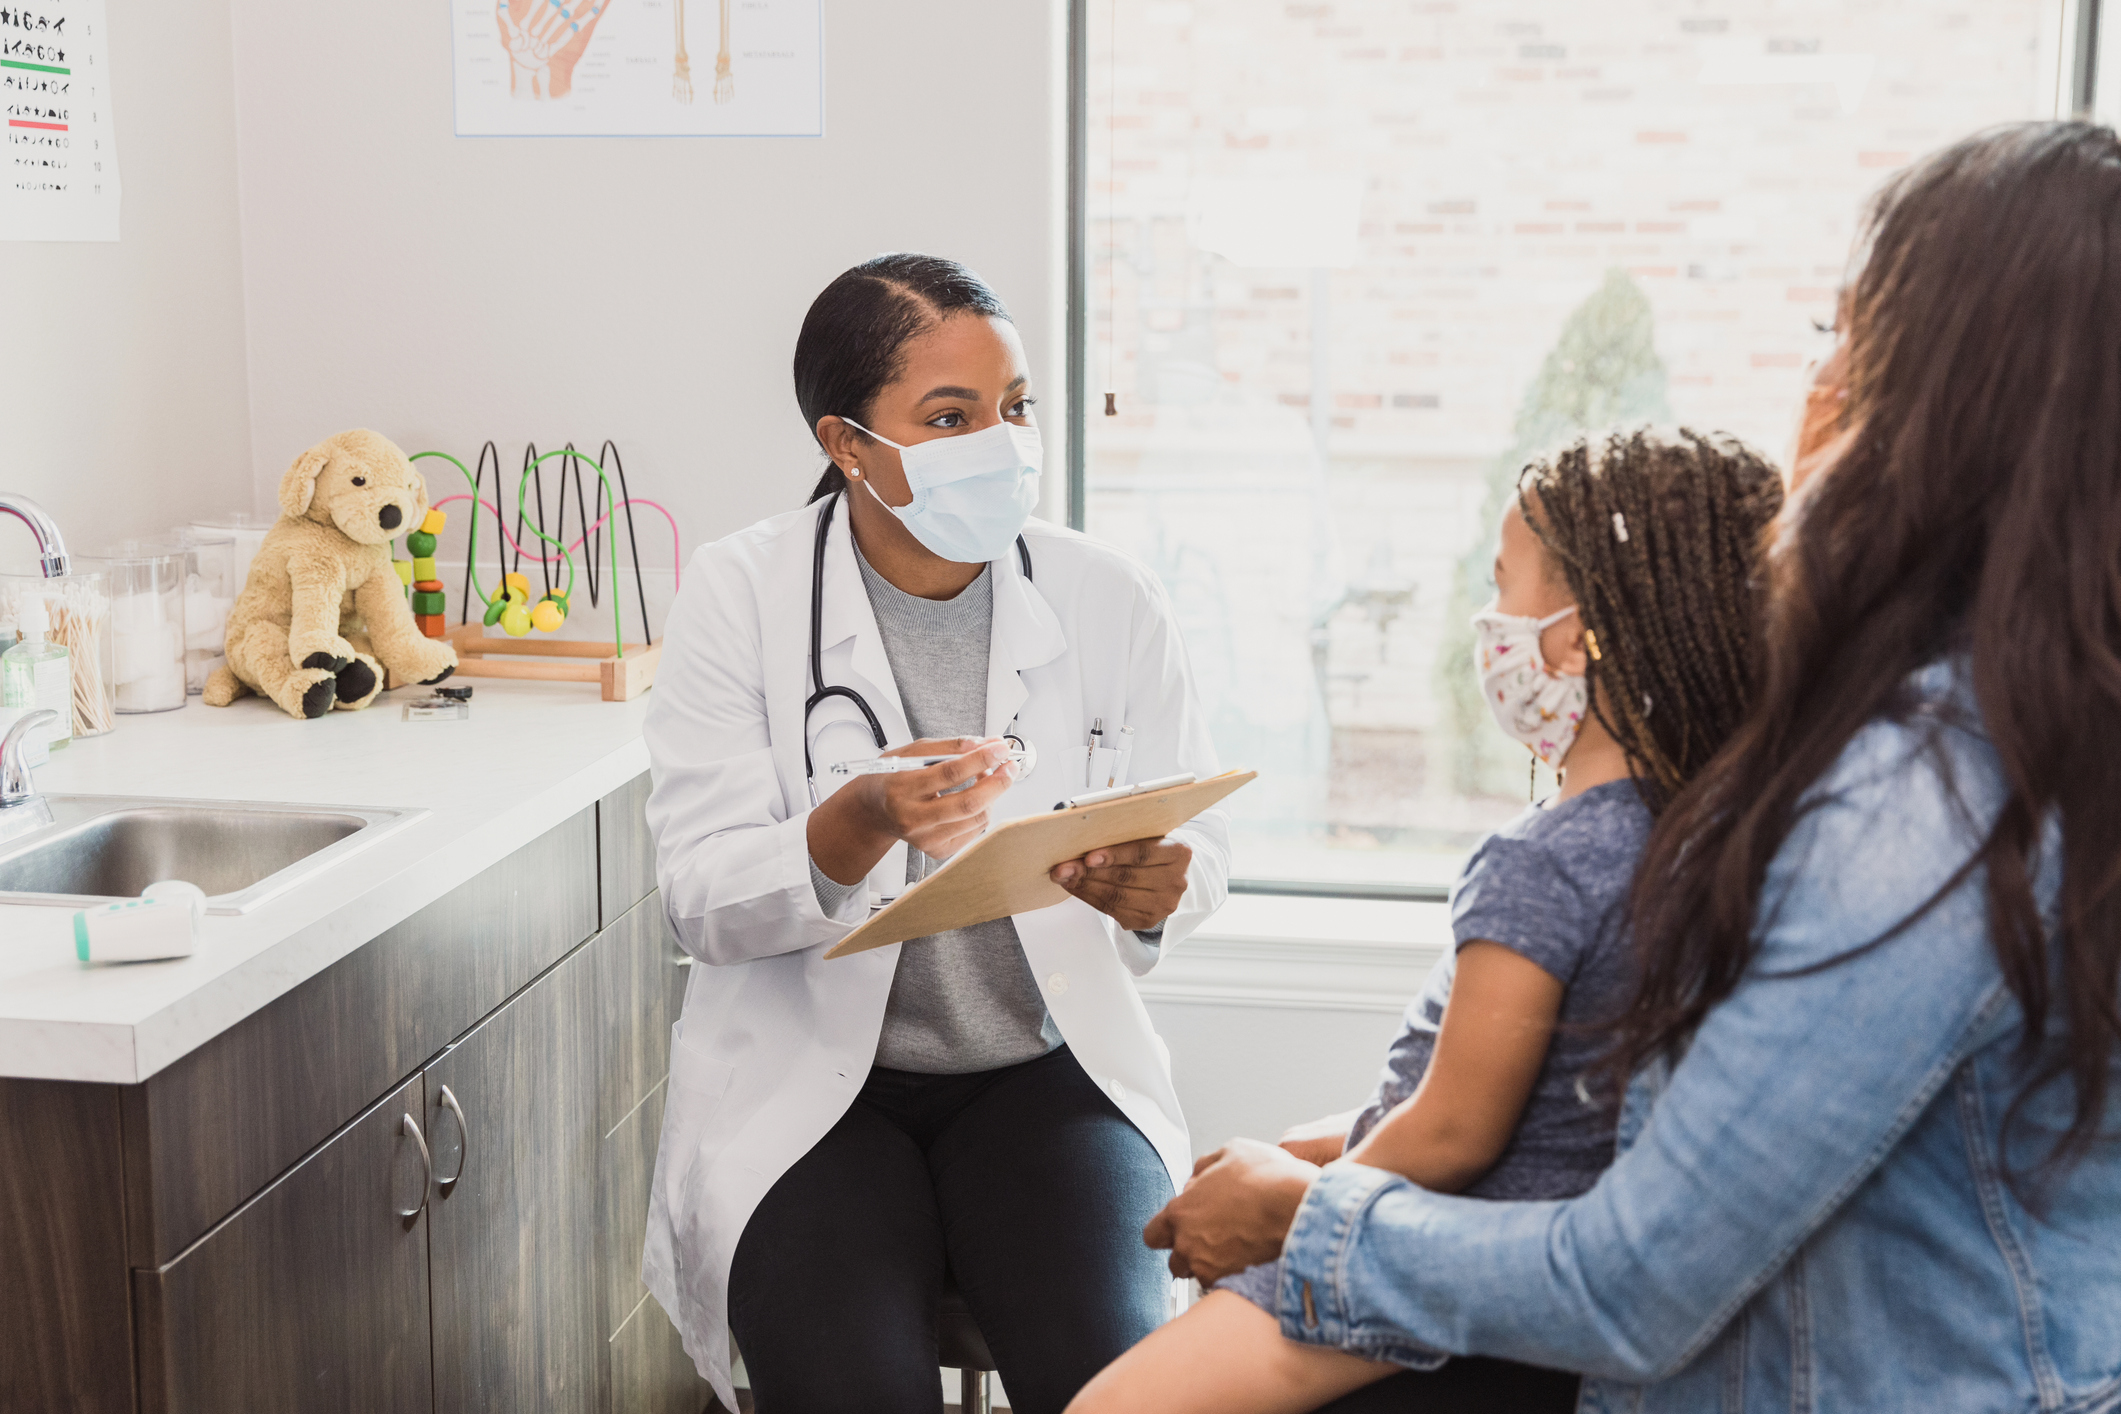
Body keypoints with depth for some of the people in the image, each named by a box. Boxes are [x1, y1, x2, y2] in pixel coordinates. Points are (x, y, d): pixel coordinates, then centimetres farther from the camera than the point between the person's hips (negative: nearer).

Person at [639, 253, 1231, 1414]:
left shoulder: (1105, 598, -1)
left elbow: (1201, 838, 2)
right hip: (809, 1074, -1)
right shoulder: (742, 595, -6)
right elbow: (699, 898, -11)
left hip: (1043, 1068, 2)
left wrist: (1155, 889, -23)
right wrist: (858, 828, -32)